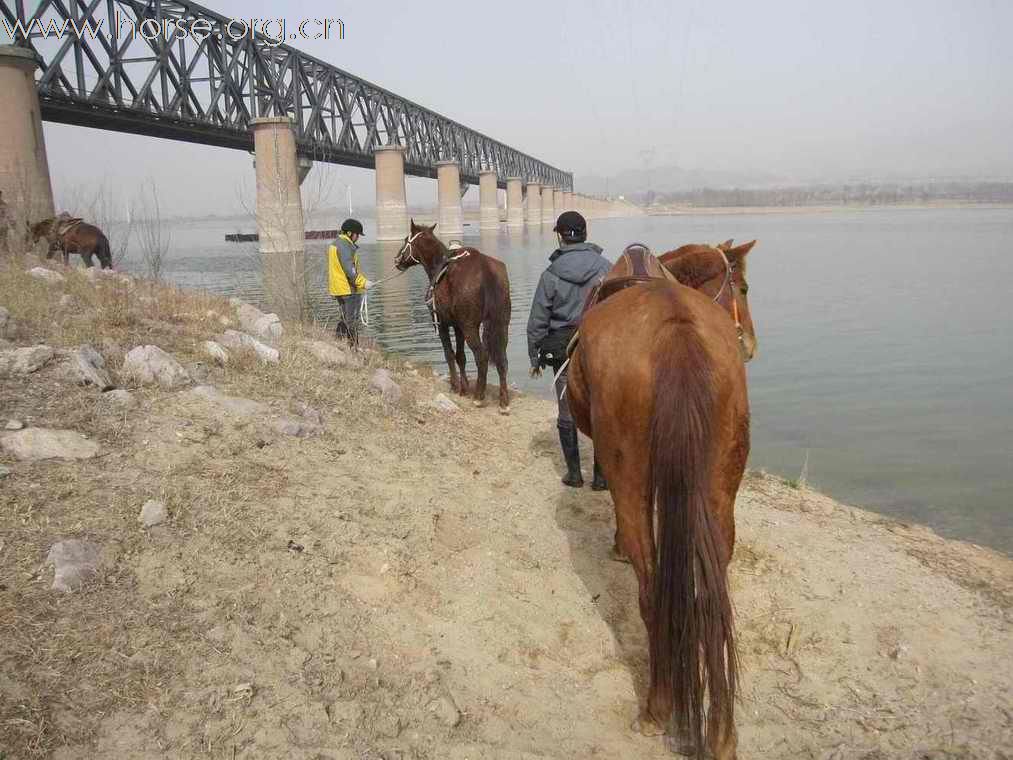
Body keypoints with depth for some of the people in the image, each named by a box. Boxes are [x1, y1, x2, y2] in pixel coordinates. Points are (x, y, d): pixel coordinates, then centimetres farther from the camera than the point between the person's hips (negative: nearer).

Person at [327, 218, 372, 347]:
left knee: (345, 317, 19)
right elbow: (349, 269, -24)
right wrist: (363, 282, -19)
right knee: (352, 319, -2)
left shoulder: (334, 244, 16)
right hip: (349, 288, -10)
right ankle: (353, 346, 2)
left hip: (337, 288, 10)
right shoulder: (345, 246, -17)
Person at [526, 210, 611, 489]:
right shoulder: (607, 268, -4)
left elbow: (537, 322, -3)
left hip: (563, 350, -1)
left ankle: (574, 472, 19)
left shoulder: (551, 275, -7)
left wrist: (535, 357, 8)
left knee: (567, 414, 12)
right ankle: (601, 475, 14)